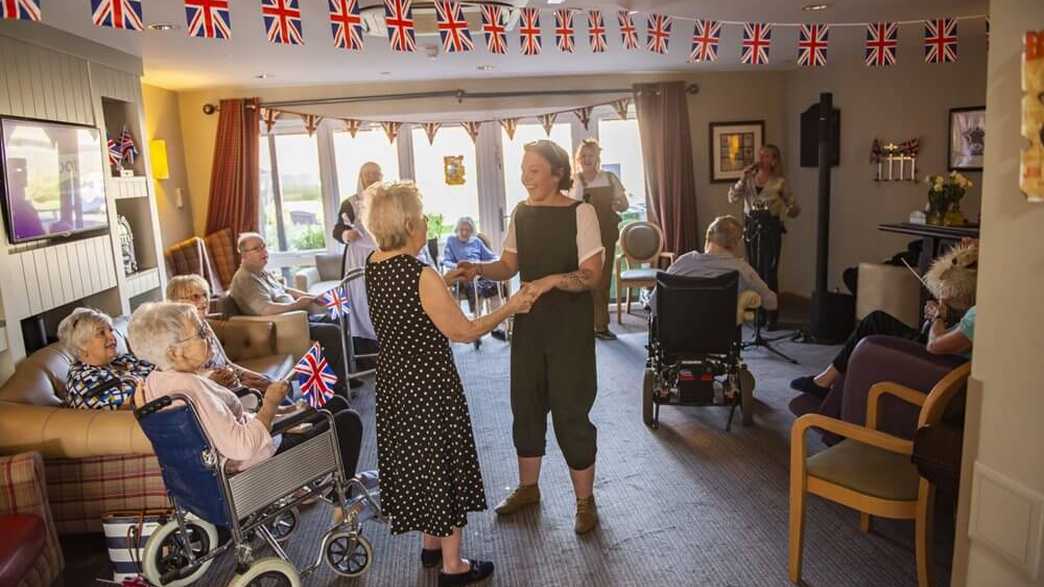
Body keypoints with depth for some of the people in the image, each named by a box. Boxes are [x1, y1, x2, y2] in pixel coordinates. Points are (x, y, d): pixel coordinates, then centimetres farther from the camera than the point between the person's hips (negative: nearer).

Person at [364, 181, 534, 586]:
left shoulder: (373, 265, 0)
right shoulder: (421, 274, -25)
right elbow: (463, 331, -18)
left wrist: (443, 283, 15)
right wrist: (511, 307, -8)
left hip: (393, 378, 8)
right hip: (429, 384, -8)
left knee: (414, 458, 21)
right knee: (443, 461, 7)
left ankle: (430, 543, 40)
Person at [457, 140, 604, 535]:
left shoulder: (580, 212, -11)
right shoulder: (521, 213, 6)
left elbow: (592, 275, -14)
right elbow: (508, 265, 6)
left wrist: (552, 280, -28)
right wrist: (479, 269, -12)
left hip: (570, 326, -6)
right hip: (529, 322, 6)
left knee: (570, 411, 1)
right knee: (526, 403, 15)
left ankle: (585, 500, 21)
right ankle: (528, 487, 36)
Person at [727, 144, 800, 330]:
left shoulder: (779, 182, -1)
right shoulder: (749, 178, 6)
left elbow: (795, 208, 3)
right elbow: (733, 198, -5)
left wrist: (787, 210, -20)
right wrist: (743, 178, -13)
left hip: (770, 229, -3)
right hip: (751, 228, 3)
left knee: (769, 273, -5)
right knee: (754, 272, 9)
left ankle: (772, 316, 5)